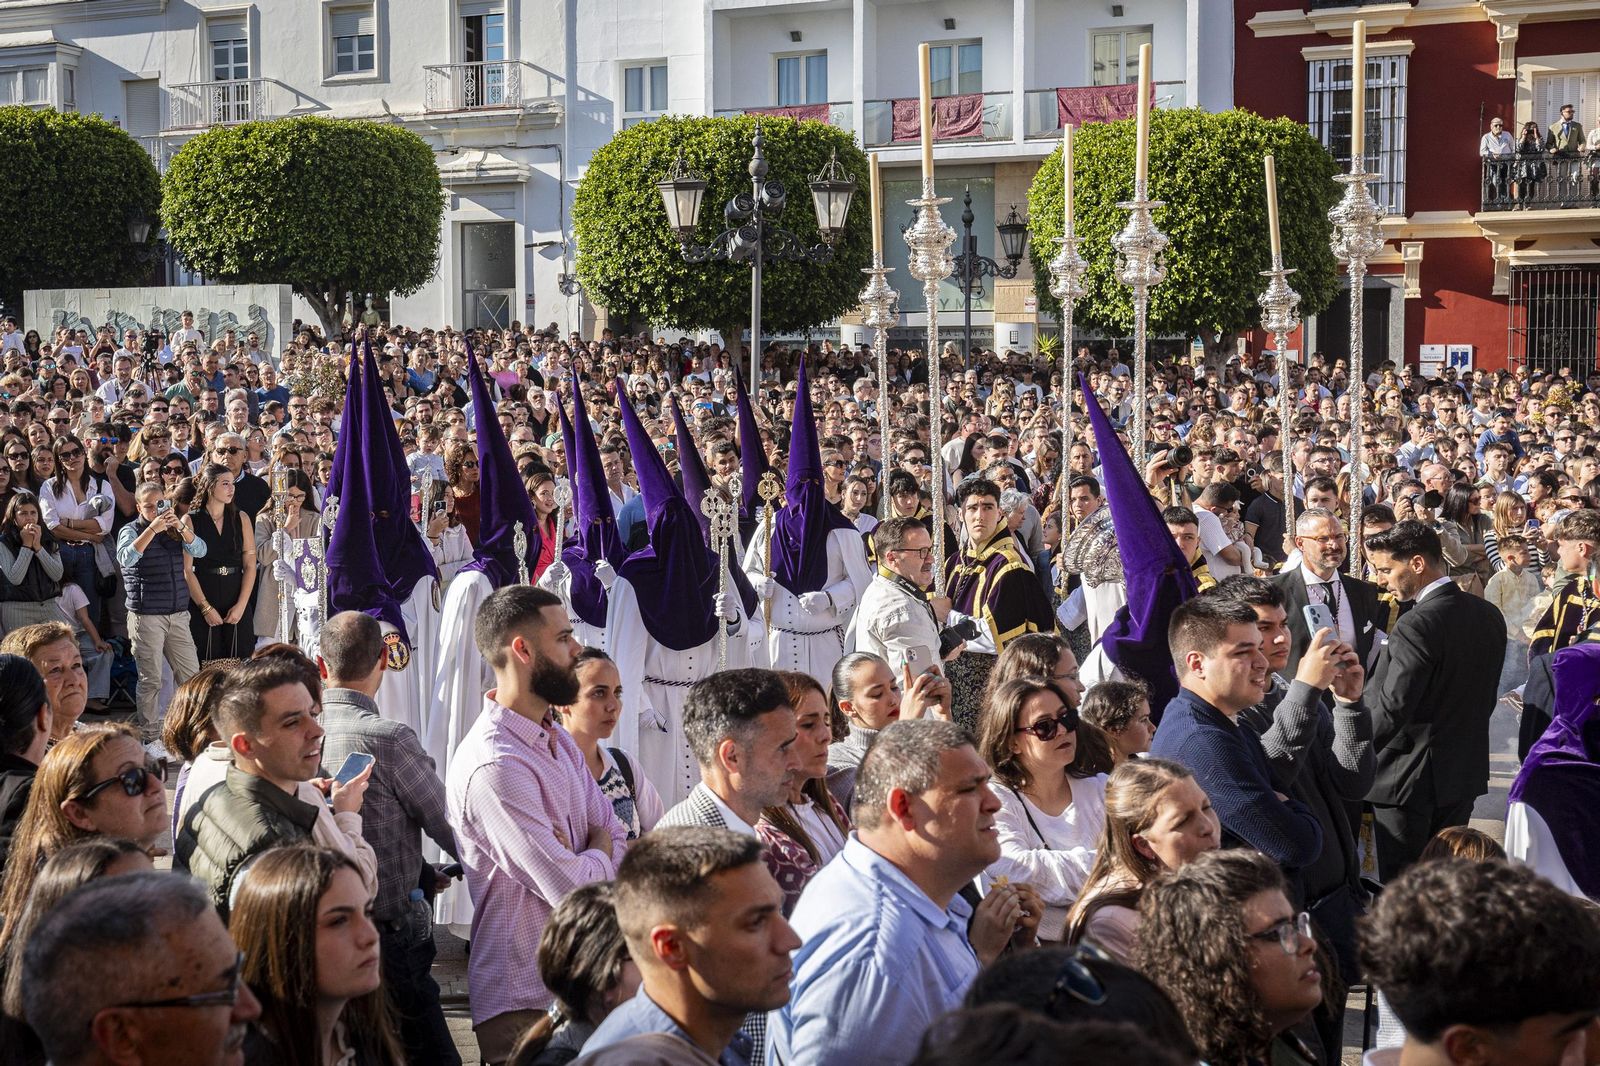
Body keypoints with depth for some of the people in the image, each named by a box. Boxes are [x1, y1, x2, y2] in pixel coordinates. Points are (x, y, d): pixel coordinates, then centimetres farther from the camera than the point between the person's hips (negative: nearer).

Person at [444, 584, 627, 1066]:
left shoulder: (557, 739, 11)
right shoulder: (494, 766, -22)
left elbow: (619, 842, 9)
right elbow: (574, 888, -22)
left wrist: (584, 861, -13)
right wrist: (599, 851, -1)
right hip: (527, 1004, -9)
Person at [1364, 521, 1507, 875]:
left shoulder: (1417, 626, -21)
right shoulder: (1490, 616, 4)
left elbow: (1391, 710, -21)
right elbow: (1486, 698, 12)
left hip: (1409, 779, -8)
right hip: (1466, 773, 8)